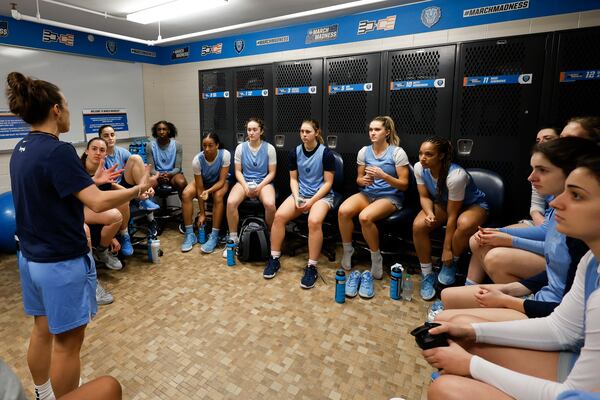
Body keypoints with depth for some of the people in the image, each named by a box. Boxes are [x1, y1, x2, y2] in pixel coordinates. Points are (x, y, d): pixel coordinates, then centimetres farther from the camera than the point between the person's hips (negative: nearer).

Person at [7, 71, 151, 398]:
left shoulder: (21, 149, 6)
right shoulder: (57, 151, -22)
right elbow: (98, 203, -28)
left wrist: (92, 181, 17)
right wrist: (137, 189, -15)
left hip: (31, 257, 9)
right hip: (62, 262, -9)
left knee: (42, 330, 23)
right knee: (67, 341, 7)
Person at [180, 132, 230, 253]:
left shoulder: (225, 155, -30)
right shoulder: (197, 160, -27)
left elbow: (222, 180, -24)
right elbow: (200, 187, -23)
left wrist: (208, 191, -43)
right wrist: (202, 213, -22)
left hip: (219, 182, -1)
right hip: (202, 182, 2)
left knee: (218, 196, -34)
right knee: (186, 194, -26)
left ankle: (214, 237, -25)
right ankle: (189, 234, -15)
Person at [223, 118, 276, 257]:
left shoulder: (269, 148, -3)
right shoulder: (240, 148, 3)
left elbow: (272, 173, -1)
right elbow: (238, 171, 4)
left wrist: (259, 187, -15)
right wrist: (245, 186, -13)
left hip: (264, 183, -2)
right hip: (244, 182, 2)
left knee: (270, 204, -34)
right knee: (231, 202, -28)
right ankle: (233, 239, -10)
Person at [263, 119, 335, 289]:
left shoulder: (326, 153, -9)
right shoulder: (295, 152, 4)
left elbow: (328, 183, -9)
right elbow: (293, 179, 8)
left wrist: (312, 201, -17)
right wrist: (296, 198, -8)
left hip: (322, 195, -4)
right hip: (300, 193, 4)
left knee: (314, 221, -35)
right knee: (279, 216, -22)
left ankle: (311, 267, -22)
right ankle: (274, 259, -8)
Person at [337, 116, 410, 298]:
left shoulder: (397, 152, -6)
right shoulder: (364, 151, 6)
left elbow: (404, 185, -8)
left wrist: (383, 175, -23)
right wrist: (363, 180, -12)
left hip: (391, 197, -4)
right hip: (367, 193, 4)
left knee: (365, 217, -35)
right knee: (343, 211, -27)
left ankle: (376, 261, -11)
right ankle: (347, 252, -4)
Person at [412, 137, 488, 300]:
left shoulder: (455, 175, -35)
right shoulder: (419, 168, -20)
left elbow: (452, 215, -29)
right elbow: (424, 197, -7)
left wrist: (447, 249, -22)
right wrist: (430, 213, -31)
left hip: (473, 204, -4)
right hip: (442, 203, 4)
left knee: (465, 224, -39)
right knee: (418, 225, -24)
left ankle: (451, 264, -8)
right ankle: (427, 274, -6)